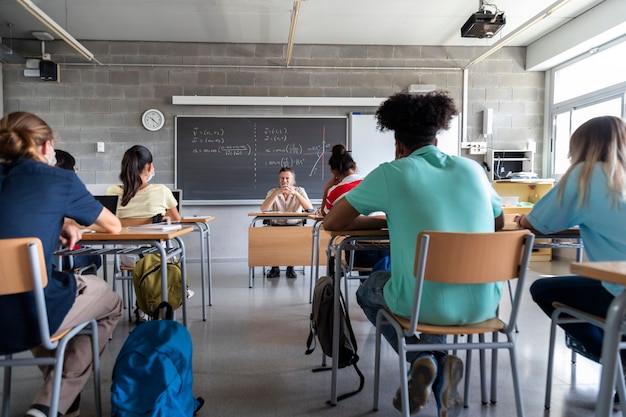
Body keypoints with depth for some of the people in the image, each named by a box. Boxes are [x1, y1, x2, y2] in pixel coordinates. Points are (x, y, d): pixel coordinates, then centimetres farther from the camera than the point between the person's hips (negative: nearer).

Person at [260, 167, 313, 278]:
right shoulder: (272, 192, 4)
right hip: (276, 225, 1)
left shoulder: (299, 191, 3)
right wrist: (277, 192, -22)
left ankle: (291, 267, -10)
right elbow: (263, 209, -15)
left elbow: (310, 208, -14)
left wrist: (295, 193, -23)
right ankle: (275, 267, -9)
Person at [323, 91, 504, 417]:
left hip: (426, 304, -4)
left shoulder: (390, 173, -4)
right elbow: (499, 223, 25)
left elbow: (332, 222, 2)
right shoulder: (472, 169, 8)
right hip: (483, 304, 5)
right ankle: (439, 359, 19)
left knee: (368, 289, 29)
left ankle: (422, 360, 10)